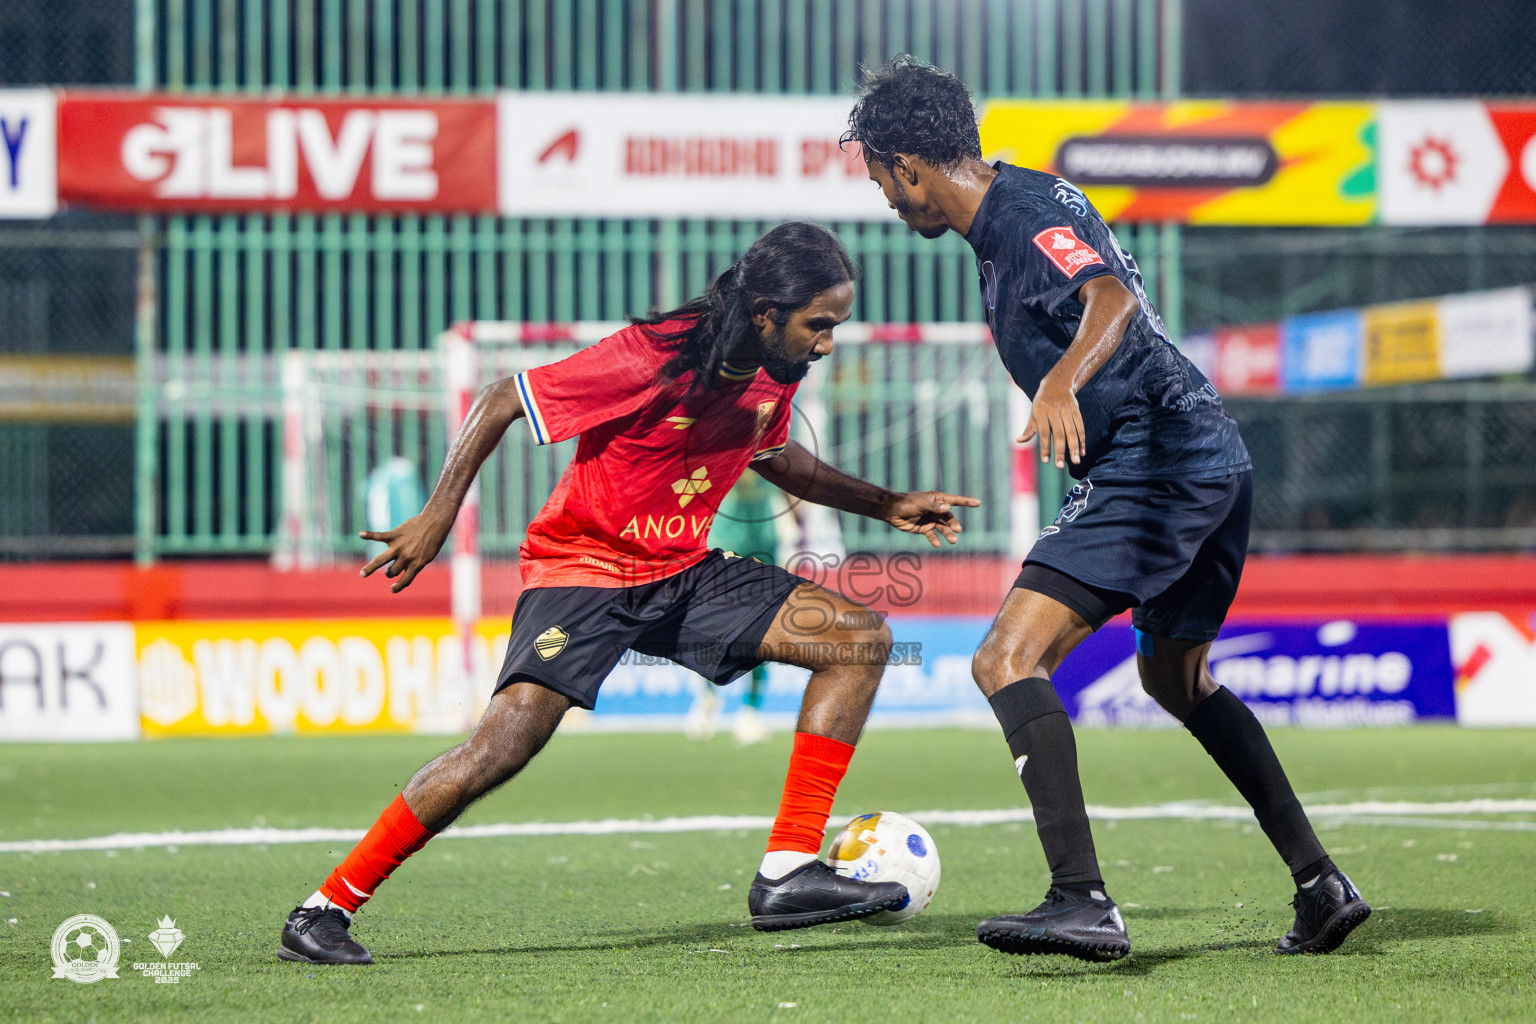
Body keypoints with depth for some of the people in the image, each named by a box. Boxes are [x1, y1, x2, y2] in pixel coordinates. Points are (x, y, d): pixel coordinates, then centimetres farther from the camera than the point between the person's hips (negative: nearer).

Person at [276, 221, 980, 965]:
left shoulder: (774, 372, -2)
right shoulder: (654, 358, -25)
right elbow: (501, 401, -18)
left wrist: (884, 506, 15)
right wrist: (438, 516, -23)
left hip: (682, 571, 8)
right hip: (582, 568, -7)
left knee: (860, 641, -4)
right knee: (504, 745, -25)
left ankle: (787, 873, -7)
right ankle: (325, 910, -12)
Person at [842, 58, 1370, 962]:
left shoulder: (1026, 215, -14)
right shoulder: (1020, 200, 17)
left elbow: (1112, 300, -33)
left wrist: (1062, 383, -50)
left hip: (1156, 463, -11)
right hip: (1212, 456, 11)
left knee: (1008, 661, -18)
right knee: (1177, 678, 28)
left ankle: (1084, 901, -29)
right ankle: (1322, 885, 29)